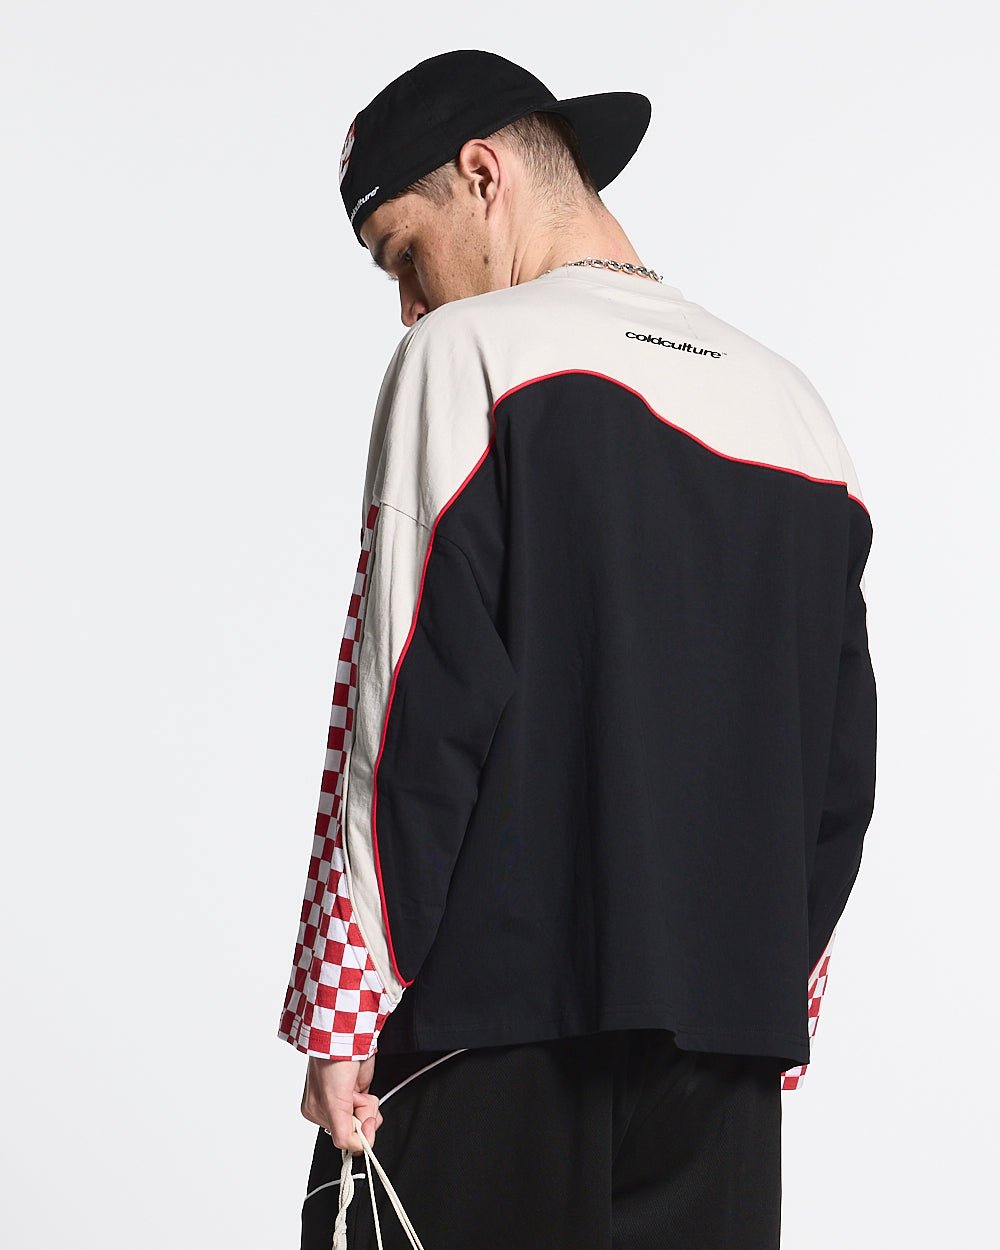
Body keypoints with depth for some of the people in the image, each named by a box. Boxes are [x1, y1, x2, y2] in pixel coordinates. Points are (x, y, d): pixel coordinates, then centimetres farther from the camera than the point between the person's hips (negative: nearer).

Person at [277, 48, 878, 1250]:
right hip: (724, 1055, 6)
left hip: (493, 1028, -6)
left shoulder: (471, 354, -5)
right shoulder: (795, 406, 13)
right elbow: (842, 768, 14)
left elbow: (415, 711, -11)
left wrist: (343, 1013, -7)